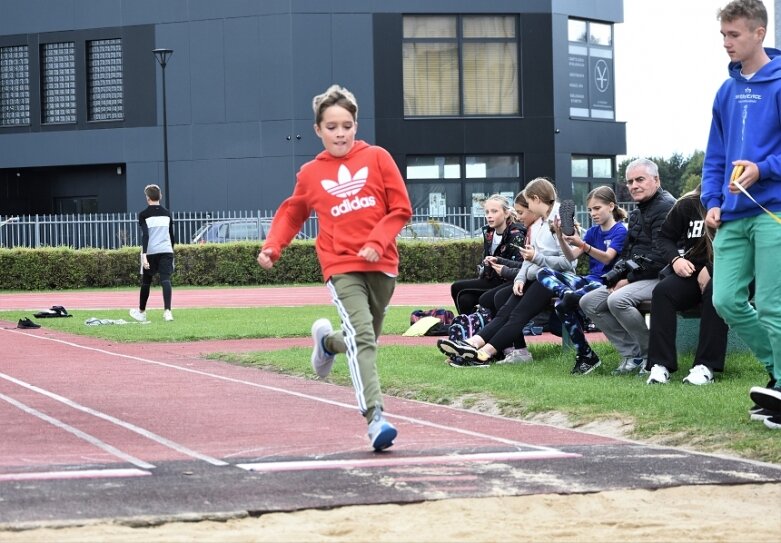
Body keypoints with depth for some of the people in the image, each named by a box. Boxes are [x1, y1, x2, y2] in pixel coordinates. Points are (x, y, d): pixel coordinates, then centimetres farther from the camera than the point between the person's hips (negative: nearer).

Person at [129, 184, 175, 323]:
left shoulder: (143, 215, -3)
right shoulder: (167, 214, 10)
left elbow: (145, 235, -14)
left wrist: (144, 255, -20)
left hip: (150, 252, -2)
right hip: (166, 251, 2)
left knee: (146, 282, 13)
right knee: (166, 280, -9)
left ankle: (141, 312, 29)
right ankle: (167, 310, -28)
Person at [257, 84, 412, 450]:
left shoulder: (377, 158, 1)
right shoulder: (310, 173, 4)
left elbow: (401, 209, 0)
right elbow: (292, 213, 17)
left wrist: (377, 242, -14)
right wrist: (273, 246, 0)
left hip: (381, 265, 2)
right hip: (342, 267, -2)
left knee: (366, 339, 15)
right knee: (362, 338, -21)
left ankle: (327, 340, 50)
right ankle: (375, 418, -29)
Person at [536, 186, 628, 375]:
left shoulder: (620, 230, -4)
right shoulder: (593, 231, 17)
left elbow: (607, 258, -18)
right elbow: (572, 257, 8)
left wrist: (582, 245, -32)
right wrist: (561, 238, -11)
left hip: (607, 282, -8)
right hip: (590, 279, 8)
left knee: (563, 305, -29)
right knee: (543, 273, -7)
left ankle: (586, 357, -20)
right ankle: (566, 293, -34)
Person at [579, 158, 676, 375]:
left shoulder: (665, 207, -11)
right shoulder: (637, 213, 21)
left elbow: (659, 256, -20)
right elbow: (627, 253, 22)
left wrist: (629, 279, -16)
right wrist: (616, 278, 2)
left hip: (658, 277, -10)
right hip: (634, 278, 10)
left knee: (618, 300, -32)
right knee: (588, 302, 1)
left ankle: (651, 355, -15)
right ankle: (632, 355, -2)